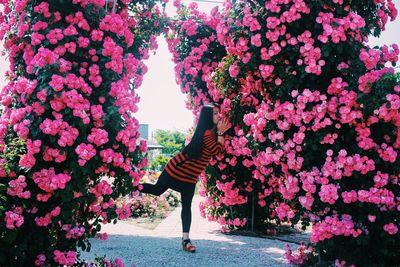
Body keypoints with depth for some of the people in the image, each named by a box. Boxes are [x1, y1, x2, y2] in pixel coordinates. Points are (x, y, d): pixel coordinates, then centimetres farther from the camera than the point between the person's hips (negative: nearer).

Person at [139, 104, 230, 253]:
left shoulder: (212, 132, 8)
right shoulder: (206, 134, -21)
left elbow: (221, 151, 5)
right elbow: (218, 151, -22)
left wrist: (221, 132, 0)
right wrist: (220, 132, -19)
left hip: (190, 177, 8)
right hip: (177, 170, -8)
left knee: (187, 207, 4)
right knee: (158, 189, 6)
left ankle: (185, 239, 2)